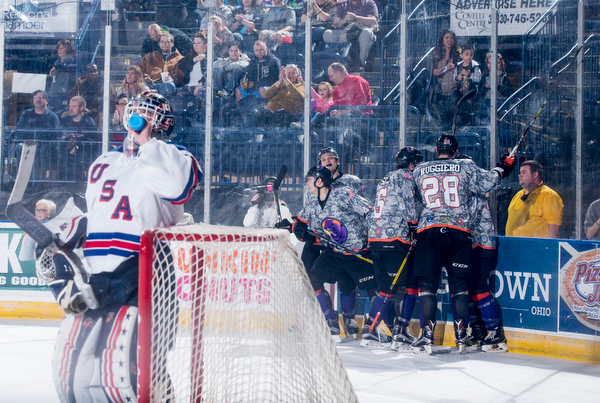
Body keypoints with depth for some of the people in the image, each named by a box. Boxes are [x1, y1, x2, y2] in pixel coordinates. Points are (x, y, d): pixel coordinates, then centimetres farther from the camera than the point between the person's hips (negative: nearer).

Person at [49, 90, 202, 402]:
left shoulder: (172, 159, -1)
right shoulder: (103, 164, 19)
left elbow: (180, 183, -26)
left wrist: (148, 143, -17)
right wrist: (60, 266, 18)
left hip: (141, 280, -7)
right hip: (93, 280, 7)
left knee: (124, 364, -21)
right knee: (69, 363, 9)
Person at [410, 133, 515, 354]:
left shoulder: (419, 171, 11)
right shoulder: (465, 167, 7)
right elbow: (486, 183, 9)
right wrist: (502, 168, 26)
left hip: (429, 231, 0)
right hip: (459, 232, 0)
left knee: (427, 284, 2)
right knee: (459, 283, 8)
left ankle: (427, 335, -7)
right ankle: (461, 336, 4)